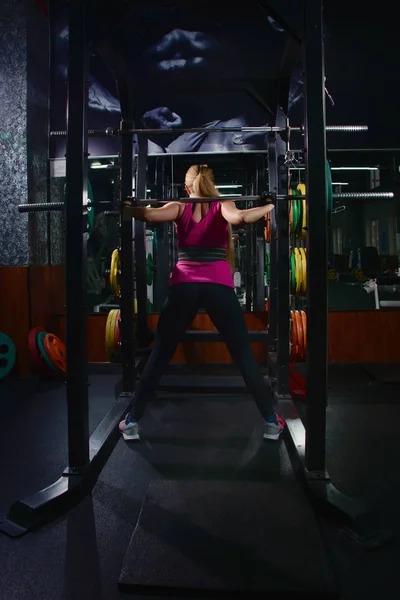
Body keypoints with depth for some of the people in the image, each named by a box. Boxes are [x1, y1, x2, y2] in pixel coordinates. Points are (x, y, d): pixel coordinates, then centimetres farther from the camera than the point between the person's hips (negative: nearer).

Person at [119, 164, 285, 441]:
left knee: (160, 356, 11)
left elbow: (150, 215, -7)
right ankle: (271, 421, 15)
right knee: (244, 356, 9)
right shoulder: (223, 205, 10)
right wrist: (268, 207, 2)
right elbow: (239, 218, -13)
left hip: (184, 287, 1)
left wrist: (125, 209, 10)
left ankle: (133, 421, 17)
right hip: (218, 286, -1)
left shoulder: (180, 207, 11)